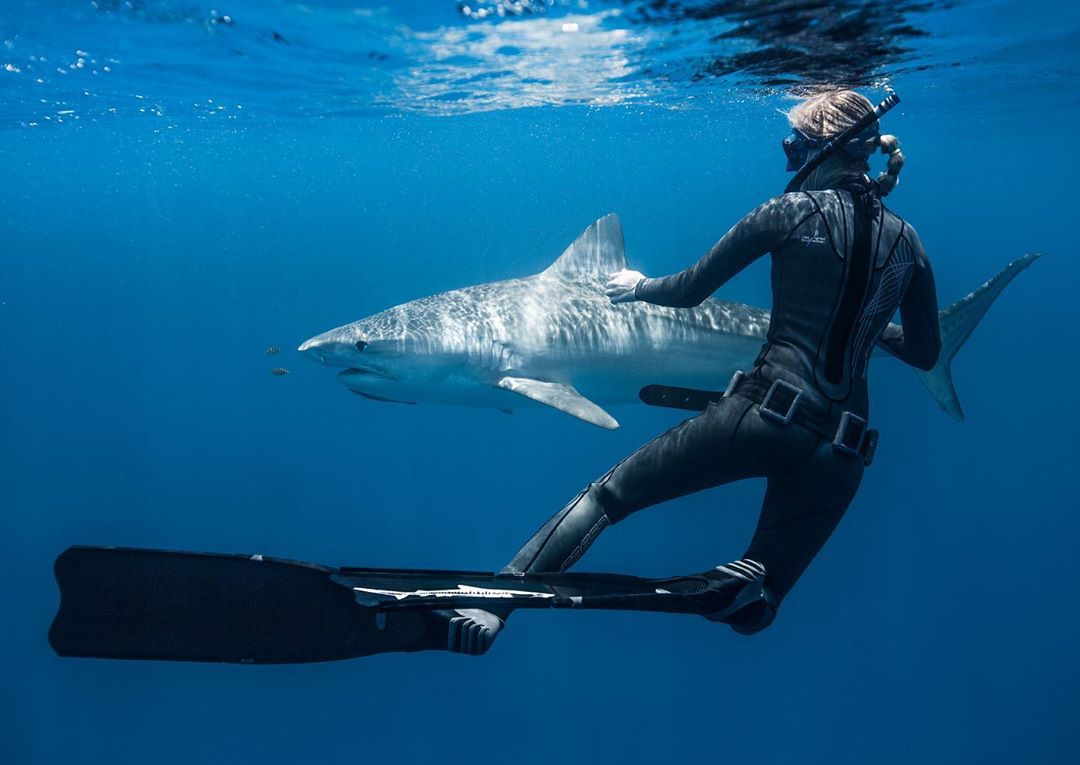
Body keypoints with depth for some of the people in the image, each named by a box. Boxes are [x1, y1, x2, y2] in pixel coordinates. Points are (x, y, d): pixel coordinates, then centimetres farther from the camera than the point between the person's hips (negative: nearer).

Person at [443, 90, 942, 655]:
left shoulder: (793, 211, -1)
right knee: (754, 611, 20)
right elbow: (926, 354, 21)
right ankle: (746, 581, -15)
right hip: (839, 455, 5)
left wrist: (637, 286, 23)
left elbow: (686, 294, 3)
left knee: (609, 494, 8)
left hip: (765, 416, -4)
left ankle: (492, 606, -3)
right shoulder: (906, 239, 12)